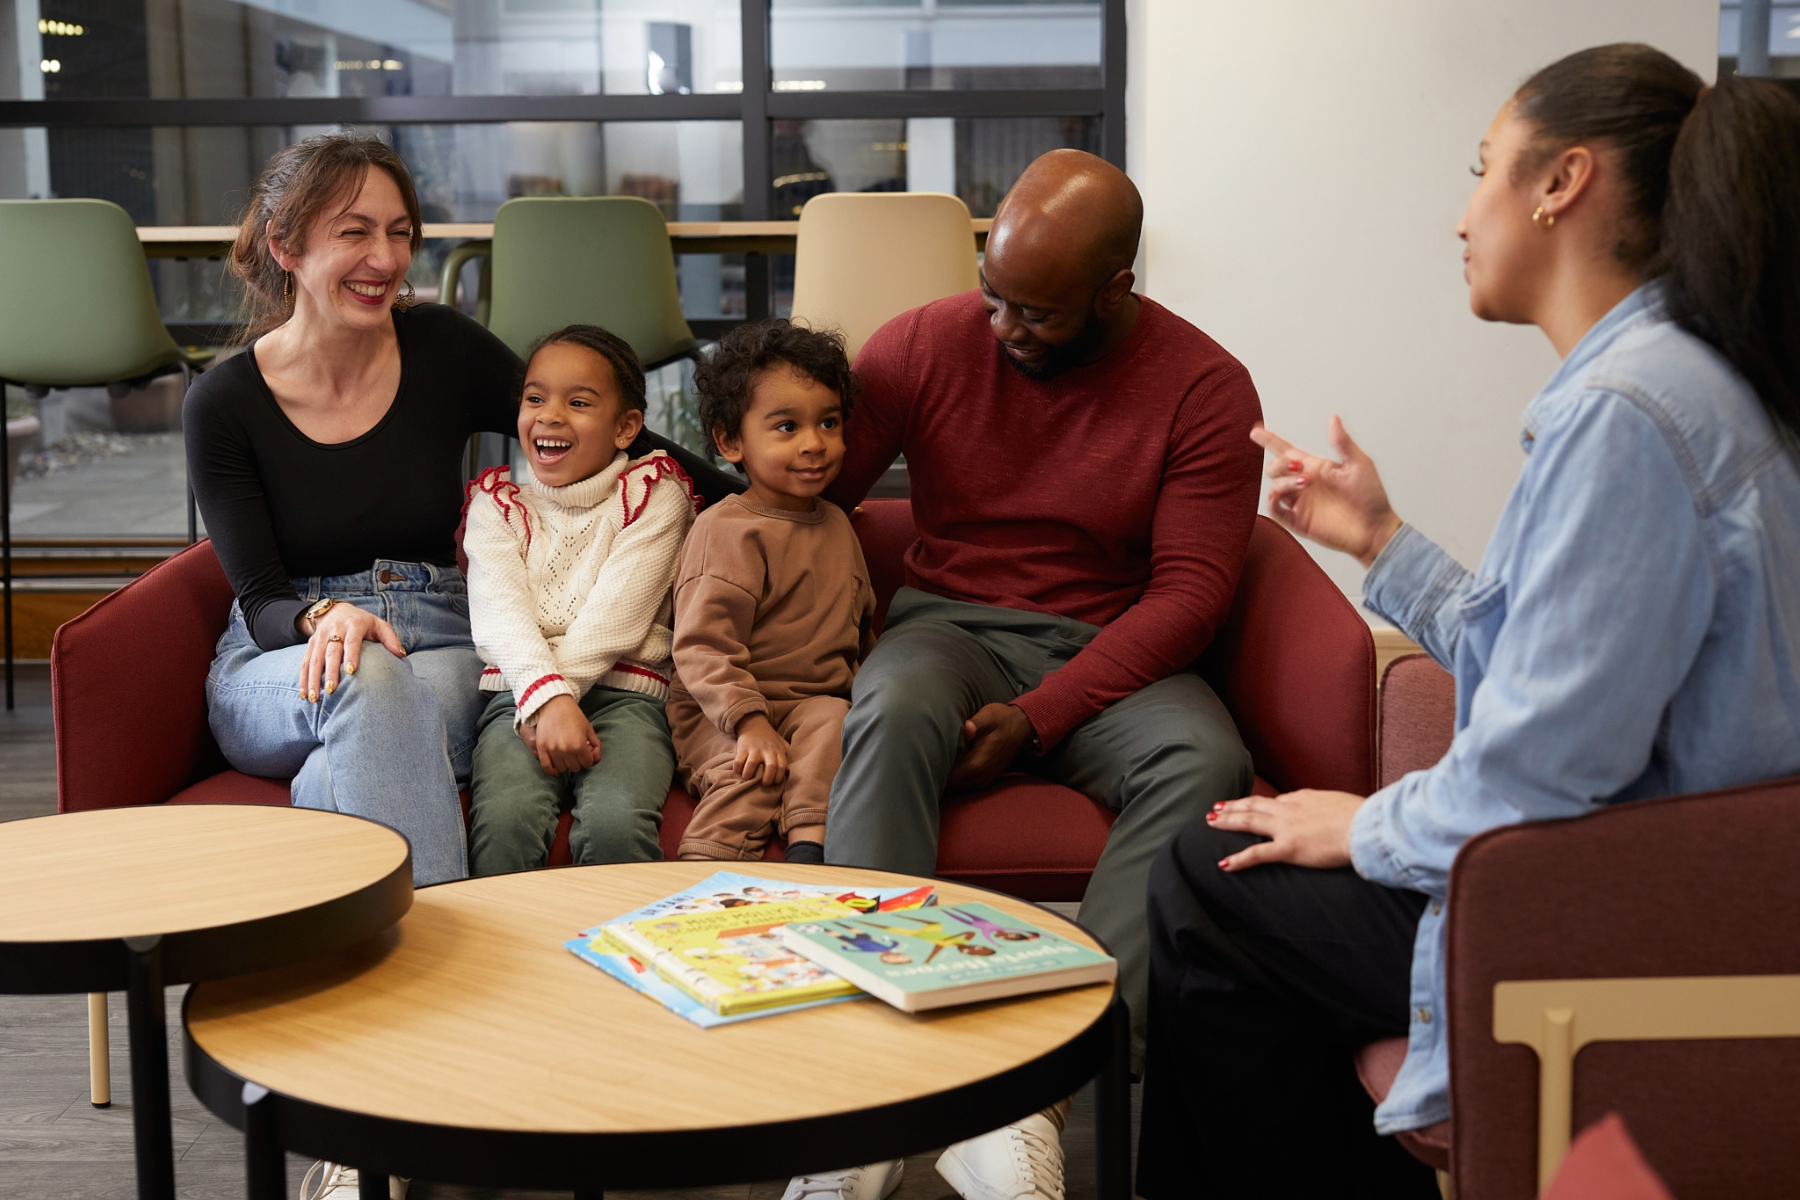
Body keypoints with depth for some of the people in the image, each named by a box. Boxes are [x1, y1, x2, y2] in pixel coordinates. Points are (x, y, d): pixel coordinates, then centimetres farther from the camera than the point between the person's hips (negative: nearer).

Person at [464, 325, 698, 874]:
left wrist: (562, 690, -15)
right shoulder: (495, 503, 16)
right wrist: (548, 699, -20)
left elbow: (615, 614, -3)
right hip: (517, 692, 2)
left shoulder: (655, 495, 10)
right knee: (506, 818, -29)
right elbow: (501, 613, -2)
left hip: (622, 691, -1)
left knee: (617, 821, -30)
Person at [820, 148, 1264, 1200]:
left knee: (1204, 763, -34)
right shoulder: (927, 344, 0)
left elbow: (1192, 589, -9)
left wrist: (1039, 717, -20)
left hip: (1111, 655, 0)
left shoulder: (1205, 388, -5)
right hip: (951, 628, 1)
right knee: (890, 716, -36)